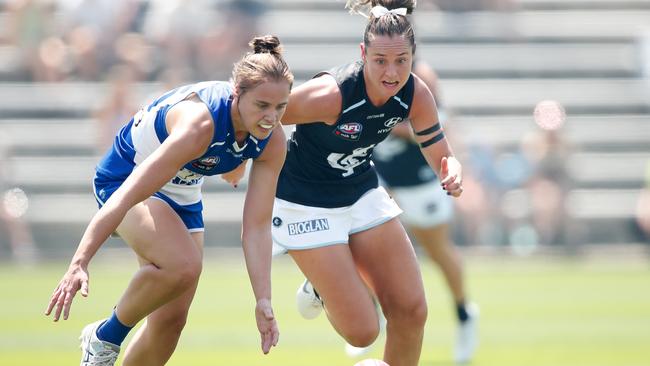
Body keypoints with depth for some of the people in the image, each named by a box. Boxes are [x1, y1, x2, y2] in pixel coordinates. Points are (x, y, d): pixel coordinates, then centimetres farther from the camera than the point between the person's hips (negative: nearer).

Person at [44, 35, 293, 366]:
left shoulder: (272, 142, -17)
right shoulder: (199, 123, -38)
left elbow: (257, 227, -13)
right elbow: (127, 195, -40)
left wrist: (263, 301, -21)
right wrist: (79, 264, -45)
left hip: (182, 196, 7)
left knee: (171, 319, 3)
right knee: (183, 264, -34)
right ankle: (106, 336, -10)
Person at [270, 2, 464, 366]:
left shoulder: (416, 95, -15)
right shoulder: (331, 94, -33)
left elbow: (441, 155, -3)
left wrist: (451, 173, -26)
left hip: (362, 194, 6)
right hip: (306, 205, -5)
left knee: (412, 312, -2)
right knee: (362, 332, -6)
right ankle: (323, 286, 27)